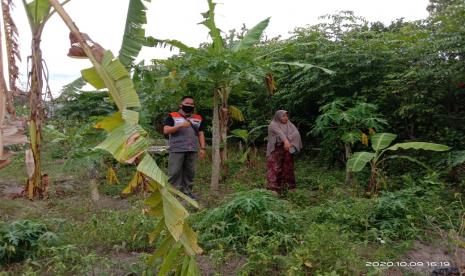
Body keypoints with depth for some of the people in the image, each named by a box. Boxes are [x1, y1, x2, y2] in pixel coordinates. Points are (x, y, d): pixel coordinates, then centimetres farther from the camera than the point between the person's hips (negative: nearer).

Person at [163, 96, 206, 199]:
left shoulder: (198, 118, 16)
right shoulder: (172, 116, 4)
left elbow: (201, 134, 16)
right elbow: (166, 130, -7)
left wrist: (202, 148, 6)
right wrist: (180, 125, -17)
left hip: (192, 150, 4)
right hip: (176, 150, -4)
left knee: (190, 172, 7)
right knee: (175, 172, -3)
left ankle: (187, 191, 17)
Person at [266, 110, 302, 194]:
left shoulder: (289, 124, 11)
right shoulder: (273, 125, -5)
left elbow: (296, 133, -6)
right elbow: (280, 133, -25)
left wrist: (289, 142, -23)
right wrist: (286, 141, -43)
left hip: (287, 150, 5)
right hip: (276, 150, -5)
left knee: (287, 168, 8)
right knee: (275, 169, -10)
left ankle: (287, 186, 17)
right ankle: (273, 188, -11)